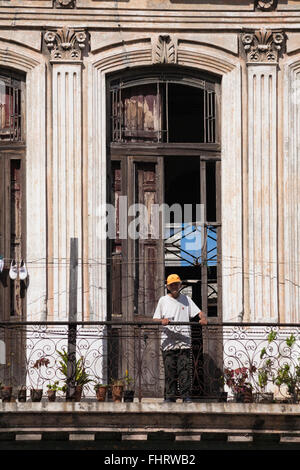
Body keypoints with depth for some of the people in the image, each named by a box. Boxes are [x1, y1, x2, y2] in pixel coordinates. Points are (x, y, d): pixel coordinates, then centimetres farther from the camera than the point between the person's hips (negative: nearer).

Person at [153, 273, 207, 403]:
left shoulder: (186, 299, 14)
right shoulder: (163, 300, 13)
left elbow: (199, 312, 10)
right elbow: (155, 319, 9)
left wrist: (203, 318, -12)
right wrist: (162, 320, -14)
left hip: (184, 341, 0)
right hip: (168, 341, 0)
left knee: (184, 369, -7)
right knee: (169, 370, -2)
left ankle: (186, 396, -7)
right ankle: (170, 396, 2)